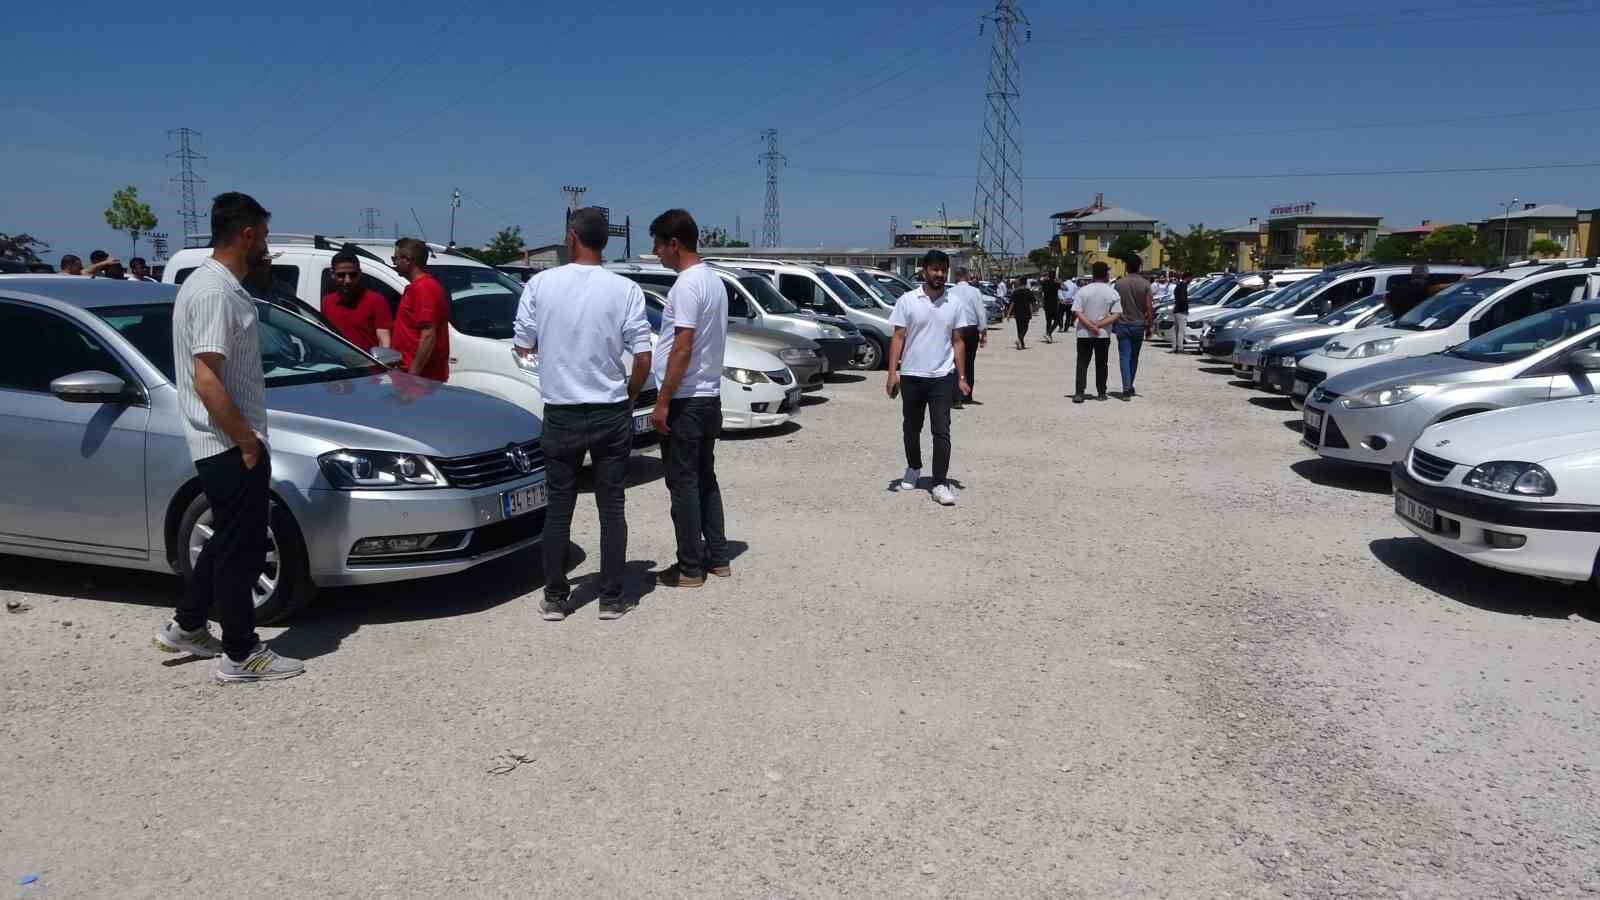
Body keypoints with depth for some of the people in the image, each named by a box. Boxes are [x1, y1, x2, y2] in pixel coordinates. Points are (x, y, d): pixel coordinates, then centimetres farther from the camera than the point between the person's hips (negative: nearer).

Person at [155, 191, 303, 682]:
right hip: (230, 445, -10)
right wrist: (248, 441, -17)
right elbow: (206, 381, -24)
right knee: (242, 547, -1)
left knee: (229, 540, 21)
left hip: (227, 443, 10)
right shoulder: (215, 292, -20)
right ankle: (241, 654, 10)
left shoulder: (212, 283, 13)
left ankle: (185, 627, 32)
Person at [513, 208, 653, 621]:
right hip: (611, 413, 0)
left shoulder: (540, 284, -5)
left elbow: (522, 346, 2)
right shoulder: (625, 289, -6)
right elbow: (642, 357, -8)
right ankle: (612, 598, 12)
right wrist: (629, 397, 9)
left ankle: (554, 598, 15)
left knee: (559, 506, 11)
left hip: (561, 414, 0)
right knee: (612, 506, 8)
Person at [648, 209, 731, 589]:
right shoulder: (713, 279, 13)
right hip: (709, 397, 10)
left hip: (686, 400, -9)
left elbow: (682, 349, -22)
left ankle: (690, 568, 4)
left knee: (684, 484, -2)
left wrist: (662, 402, -18)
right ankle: (717, 558, 20)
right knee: (705, 479, 15)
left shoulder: (687, 284, -17)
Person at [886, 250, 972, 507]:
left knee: (941, 431, -7)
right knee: (911, 428, 14)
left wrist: (961, 377, 2)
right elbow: (898, 337, -1)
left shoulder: (955, 304, 4)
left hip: (942, 377, 0)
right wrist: (892, 373, -9)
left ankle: (940, 483, -5)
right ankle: (914, 468, 37)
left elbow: (958, 341, 7)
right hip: (911, 376, 0)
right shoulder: (907, 301, -1)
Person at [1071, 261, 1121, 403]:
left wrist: (1090, 326, -12)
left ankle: (1079, 393, -4)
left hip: (1084, 334, 0)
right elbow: (1115, 315, -10)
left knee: (1082, 364, 5)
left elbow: (1077, 312, -12)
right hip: (1104, 335, 1)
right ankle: (1101, 393, 15)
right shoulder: (1113, 293, -4)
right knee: (1101, 365, 11)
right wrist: (1098, 325, -12)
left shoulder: (1083, 291, -5)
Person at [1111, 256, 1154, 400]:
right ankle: (1130, 386, 25)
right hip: (1139, 325, 1)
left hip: (1122, 324, -1)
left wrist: (1113, 324, 12)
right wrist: (1150, 326, 3)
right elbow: (1149, 307, -6)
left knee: (1124, 357, -3)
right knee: (1134, 357, 15)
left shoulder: (1119, 283, -4)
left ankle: (1126, 387, -16)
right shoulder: (1145, 283, -5)